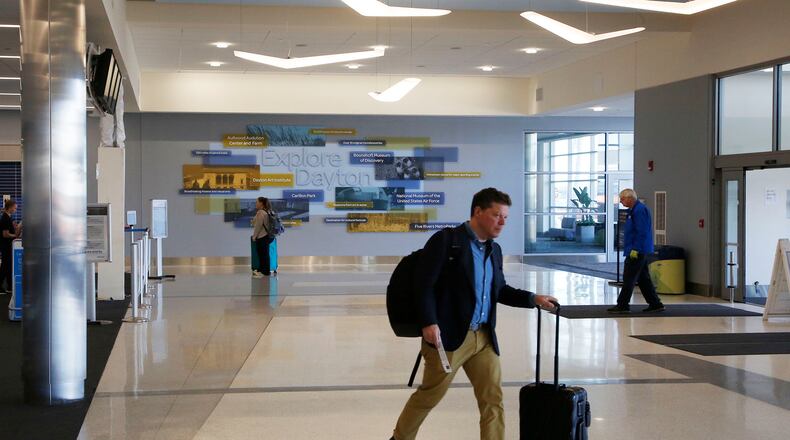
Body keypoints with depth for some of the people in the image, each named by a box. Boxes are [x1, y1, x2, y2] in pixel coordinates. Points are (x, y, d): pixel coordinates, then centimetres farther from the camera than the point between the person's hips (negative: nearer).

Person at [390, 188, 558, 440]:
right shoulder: (446, 240, -9)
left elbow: (499, 290, 22)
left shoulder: (494, 250, 14)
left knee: (493, 400, 3)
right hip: (448, 335, -6)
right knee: (429, 395, 6)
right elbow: (424, 284, -13)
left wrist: (534, 299, 10)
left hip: (484, 338, 7)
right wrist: (429, 323, -22)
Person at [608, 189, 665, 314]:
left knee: (629, 279, -7)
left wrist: (635, 249, -23)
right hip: (639, 251, 11)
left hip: (637, 251, -11)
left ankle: (622, 305, -4)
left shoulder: (639, 210, -16)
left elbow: (641, 232, -22)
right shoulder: (634, 209, 17)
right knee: (643, 279, 12)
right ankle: (655, 304, 16)